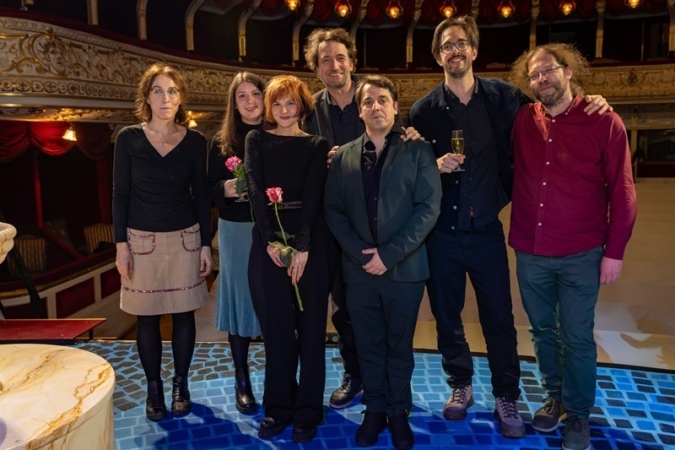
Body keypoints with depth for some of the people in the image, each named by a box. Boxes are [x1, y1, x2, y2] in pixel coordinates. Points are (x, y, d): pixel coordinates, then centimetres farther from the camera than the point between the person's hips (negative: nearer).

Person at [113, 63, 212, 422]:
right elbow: (120, 194, 0)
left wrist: (205, 244, 1)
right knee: (147, 317, 6)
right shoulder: (128, 138, -1)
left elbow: (201, 195, 3)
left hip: (185, 239, 1)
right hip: (143, 240, 0)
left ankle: (180, 385, 24)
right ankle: (154, 387, 23)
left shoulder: (194, 141, 1)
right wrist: (121, 244, -4)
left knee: (183, 313, 7)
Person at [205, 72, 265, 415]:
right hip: (236, 231, 1)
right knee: (240, 299, 8)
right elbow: (210, 188, 5)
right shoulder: (222, 141, 5)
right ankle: (242, 383, 23)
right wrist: (226, 189, -15)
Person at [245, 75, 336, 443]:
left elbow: (313, 196, -5)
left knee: (310, 325, 4)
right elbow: (255, 189, -3)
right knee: (275, 326, 7)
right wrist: (271, 241, -15)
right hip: (267, 239, 1)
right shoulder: (256, 140, 9)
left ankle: (308, 410, 17)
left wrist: (303, 247, -17)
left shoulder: (316, 144, 7)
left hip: (310, 239, -1)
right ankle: (278, 406, 22)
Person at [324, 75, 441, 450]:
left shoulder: (418, 151, -1)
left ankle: (398, 412, 30)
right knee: (368, 346, 13)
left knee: (399, 346, 12)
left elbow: (428, 208, -9)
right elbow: (333, 210, 4)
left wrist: (390, 254, -16)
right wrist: (359, 252, -10)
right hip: (359, 268, 2)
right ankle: (374, 409, 31)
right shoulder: (344, 156, 7)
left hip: (404, 267, -2)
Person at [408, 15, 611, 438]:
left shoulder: (500, 95, 0)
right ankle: (461, 384, 35)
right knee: (446, 316, 13)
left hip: (486, 230, 0)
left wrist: (586, 102, -4)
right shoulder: (424, 109, -2)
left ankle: (506, 396, 28)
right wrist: (435, 165, -18)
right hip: (441, 233, 1)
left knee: (499, 319, 8)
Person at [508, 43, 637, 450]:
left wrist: (614, 251, -7)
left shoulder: (604, 122, -6)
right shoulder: (522, 121, 2)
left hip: (580, 255, -3)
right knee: (543, 332, 17)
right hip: (529, 252, 3)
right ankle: (555, 398, 39)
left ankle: (579, 414, 29)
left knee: (576, 338, 8)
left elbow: (622, 191, -5)